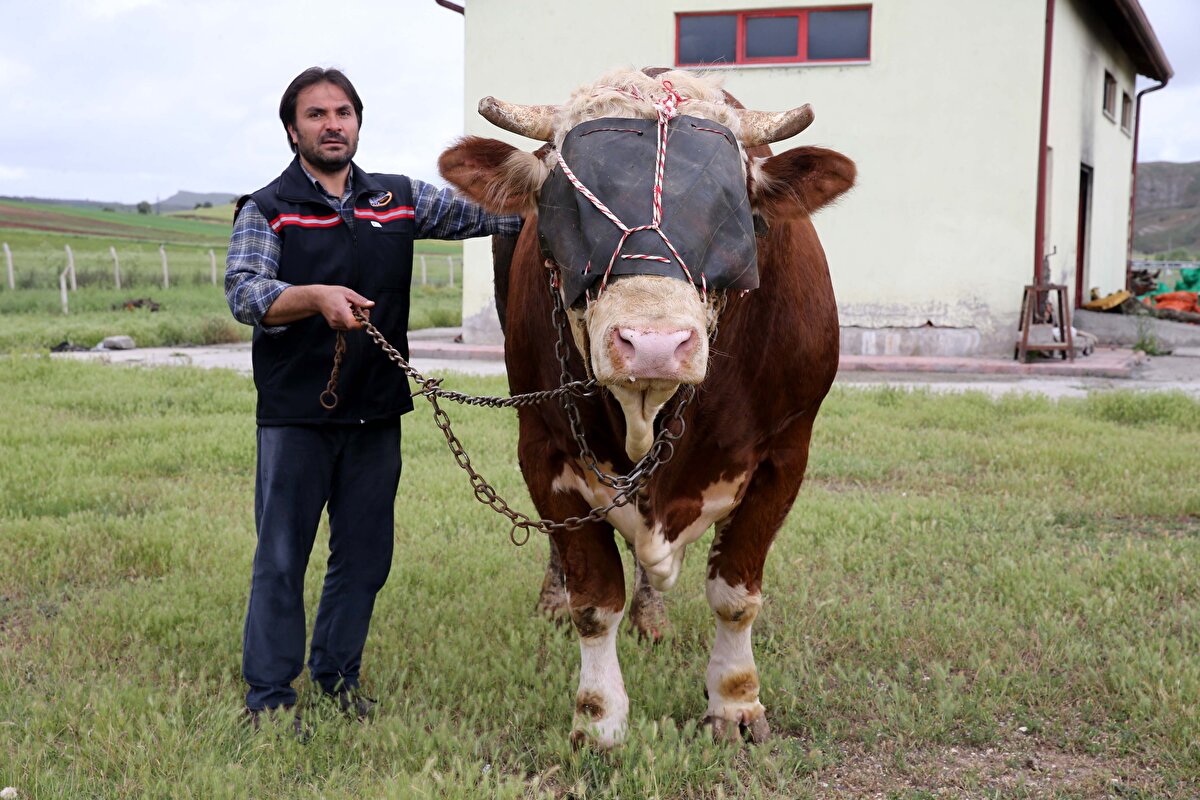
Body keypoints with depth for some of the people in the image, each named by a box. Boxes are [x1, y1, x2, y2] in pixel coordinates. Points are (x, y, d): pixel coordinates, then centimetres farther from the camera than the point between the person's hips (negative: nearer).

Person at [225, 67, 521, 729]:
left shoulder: (399, 200, 9)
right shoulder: (267, 210, -1)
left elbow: (489, 210, 10)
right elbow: (244, 292, -16)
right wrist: (317, 297, -34)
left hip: (376, 414, 4)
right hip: (294, 413, -4)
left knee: (365, 556, 11)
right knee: (281, 558, 2)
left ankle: (337, 677, 28)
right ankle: (268, 698, 13)